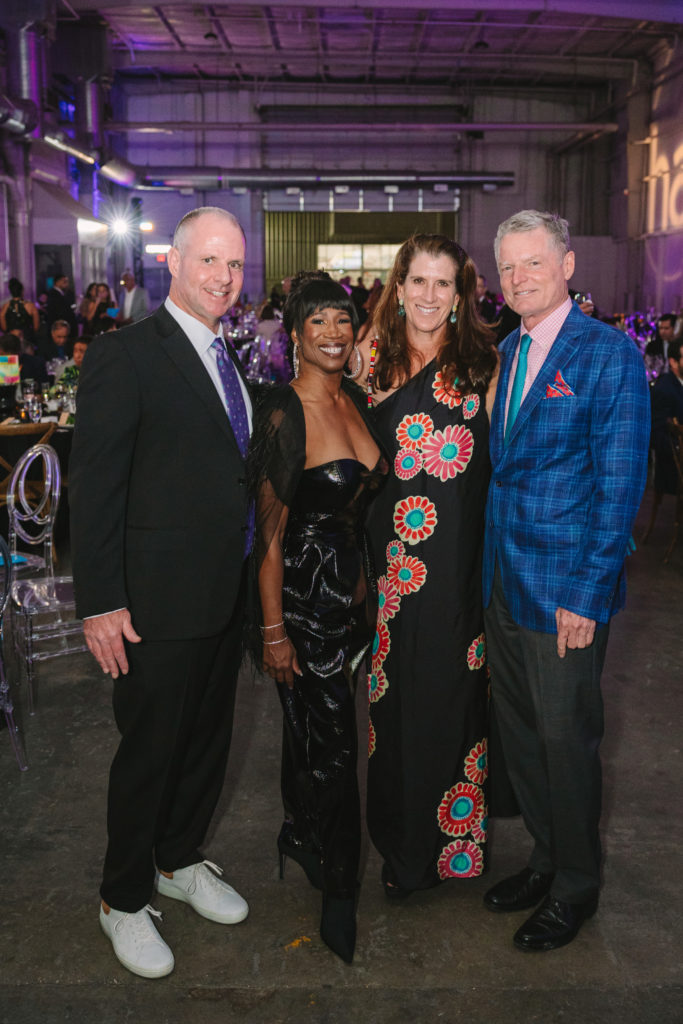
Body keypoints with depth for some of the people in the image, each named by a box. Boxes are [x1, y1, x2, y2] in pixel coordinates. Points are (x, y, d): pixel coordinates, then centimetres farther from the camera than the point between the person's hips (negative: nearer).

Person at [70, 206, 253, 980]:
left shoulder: (228, 357, 11)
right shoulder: (124, 357, -14)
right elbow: (94, 488, -16)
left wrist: (252, 578, 13)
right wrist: (100, 602, -18)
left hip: (226, 593, 8)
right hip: (158, 600, -7)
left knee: (209, 736, 20)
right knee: (150, 750, 7)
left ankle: (180, 860, 43)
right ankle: (124, 900, 30)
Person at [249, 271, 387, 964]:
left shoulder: (351, 403, 7)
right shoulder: (283, 412, -17)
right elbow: (269, 530, -17)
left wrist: (363, 585, 17)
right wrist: (273, 629, -17)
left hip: (348, 588, 7)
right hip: (303, 593, -7)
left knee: (311, 729, 21)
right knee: (332, 744, 2)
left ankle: (302, 835, 43)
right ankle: (339, 891, 21)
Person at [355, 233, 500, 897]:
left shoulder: (482, 363, 1)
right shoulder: (373, 361, 8)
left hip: (461, 553, -2)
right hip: (391, 553, 2)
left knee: (451, 687, 5)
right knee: (394, 690, 8)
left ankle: (454, 839, 26)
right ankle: (400, 840, 28)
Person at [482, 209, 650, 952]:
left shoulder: (610, 354, -11)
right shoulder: (507, 352, 11)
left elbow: (619, 485, -15)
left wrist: (586, 592, -17)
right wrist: (492, 567, 6)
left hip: (565, 590, -7)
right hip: (504, 578, 7)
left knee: (566, 738, 6)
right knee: (518, 730, 17)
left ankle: (575, 885, 28)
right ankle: (546, 857, 38)